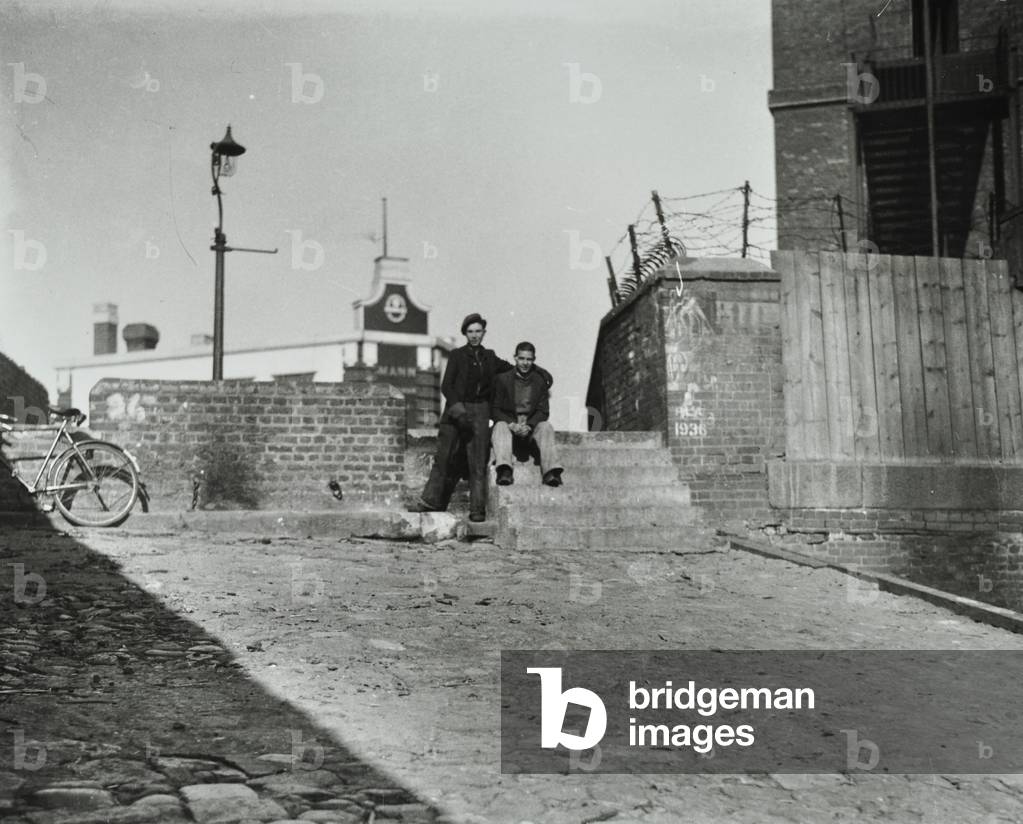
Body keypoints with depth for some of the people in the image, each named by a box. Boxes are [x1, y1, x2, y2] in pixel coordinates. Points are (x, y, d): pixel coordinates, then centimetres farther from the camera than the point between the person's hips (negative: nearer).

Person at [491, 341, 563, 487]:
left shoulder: (540, 381, 10)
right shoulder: (502, 379, 5)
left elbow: (543, 411, 4)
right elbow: (495, 410, 1)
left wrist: (529, 426, -16)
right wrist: (512, 424, -18)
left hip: (531, 424, 1)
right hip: (507, 421, -1)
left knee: (546, 426, -29)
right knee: (500, 426, -34)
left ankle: (551, 471, -47)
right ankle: (504, 470, -57)